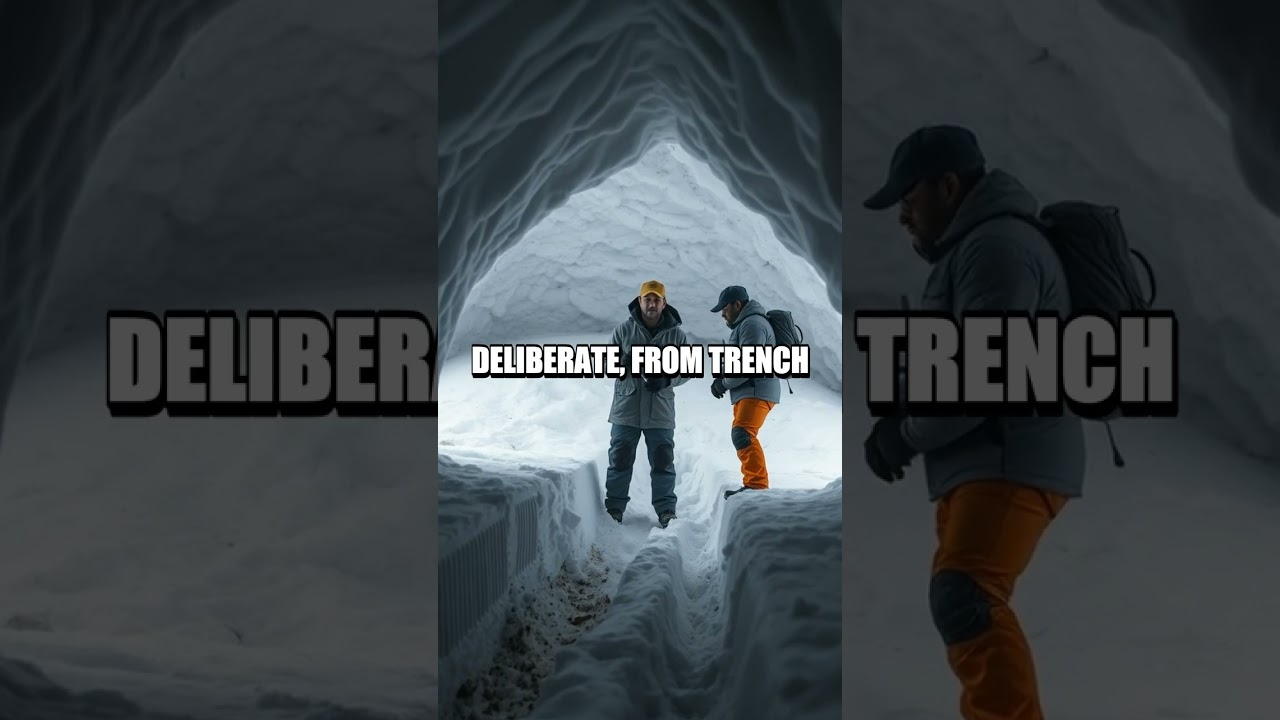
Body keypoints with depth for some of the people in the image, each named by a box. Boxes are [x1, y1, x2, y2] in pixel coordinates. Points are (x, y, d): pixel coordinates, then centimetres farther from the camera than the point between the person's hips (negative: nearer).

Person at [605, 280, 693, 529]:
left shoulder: (676, 334, 2)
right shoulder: (623, 330, 1)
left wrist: (666, 379, -14)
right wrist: (623, 363, -19)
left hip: (660, 411, 0)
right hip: (626, 407, 0)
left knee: (663, 461, 4)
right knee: (620, 459, 5)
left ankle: (666, 509, 11)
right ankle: (614, 506, 15)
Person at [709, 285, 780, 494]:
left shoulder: (752, 324, -13)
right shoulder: (744, 324, 22)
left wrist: (724, 383, -9)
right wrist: (721, 378, 4)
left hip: (757, 391, -12)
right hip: (746, 392, 12)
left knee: (742, 434, -25)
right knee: (743, 436, 21)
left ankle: (757, 485, -31)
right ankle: (753, 484, 33)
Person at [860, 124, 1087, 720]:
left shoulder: (997, 246, -13)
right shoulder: (969, 249, 22)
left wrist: (908, 435, -10)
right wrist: (898, 418, 6)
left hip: (1013, 460, -11)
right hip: (982, 463, 11)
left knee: (963, 597, -27)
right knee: (965, 604, 20)